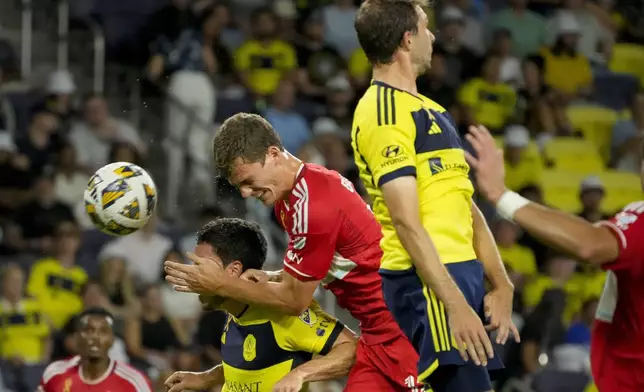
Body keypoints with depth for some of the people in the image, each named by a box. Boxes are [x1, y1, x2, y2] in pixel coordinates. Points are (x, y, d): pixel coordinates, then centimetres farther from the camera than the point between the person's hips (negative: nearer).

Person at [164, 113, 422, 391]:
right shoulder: (291, 193, 8)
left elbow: (295, 301, -14)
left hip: (394, 326, -10)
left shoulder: (311, 204, -22)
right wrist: (270, 279, 2)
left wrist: (220, 284, -8)